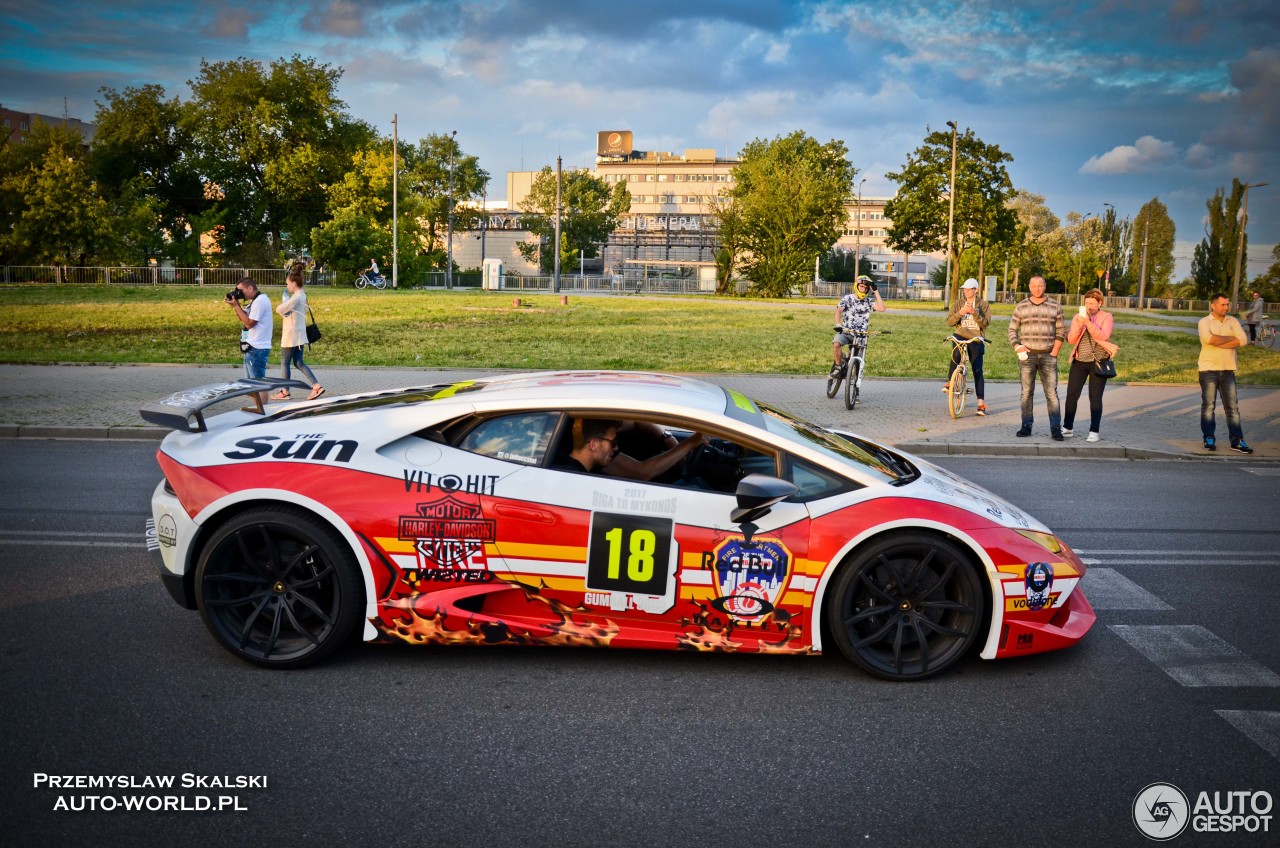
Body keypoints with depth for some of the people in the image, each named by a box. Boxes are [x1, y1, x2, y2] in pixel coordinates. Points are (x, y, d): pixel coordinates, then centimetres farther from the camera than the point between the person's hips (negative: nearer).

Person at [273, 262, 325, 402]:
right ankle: (316, 386, 3)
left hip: (291, 335, -9)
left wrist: (279, 308, 2)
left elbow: (280, 310, -19)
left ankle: (285, 392, 12)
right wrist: (282, 310, -4)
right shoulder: (302, 295, 11)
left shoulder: (296, 297, -19)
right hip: (299, 334, 9)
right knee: (299, 363, 11)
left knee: (284, 362, 4)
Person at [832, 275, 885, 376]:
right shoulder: (847, 299, 1)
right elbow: (838, 311, -14)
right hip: (845, 332, -1)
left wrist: (876, 292, -8)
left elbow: (881, 308, -9)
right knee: (836, 343, -31)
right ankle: (837, 366, -11)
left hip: (861, 334, 1)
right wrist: (838, 325, -34)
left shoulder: (869, 301, 7)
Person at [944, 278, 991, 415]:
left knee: (977, 370, -3)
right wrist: (959, 313, -16)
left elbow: (985, 323, -7)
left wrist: (974, 312, -21)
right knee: (956, 354, -33)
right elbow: (949, 322, 2)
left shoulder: (983, 304, 3)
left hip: (975, 339, -1)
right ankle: (950, 382, -16)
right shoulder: (959, 303, 9)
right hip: (960, 336, 1)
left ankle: (981, 402, -1)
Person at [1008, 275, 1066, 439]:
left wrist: (1054, 352, -4)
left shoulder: (1055, 307, 5)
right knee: (1027, 393, 3)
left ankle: (1056, 428, -5)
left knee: (1051, 393, -5)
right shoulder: (1021, 307, 6)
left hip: (1048, 356, -1)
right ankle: (1026, 426, 9)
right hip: (1028, 356, 1)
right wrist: (1017, 346, -6)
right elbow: (1012, 329, 10)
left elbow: (1060, 332, 6)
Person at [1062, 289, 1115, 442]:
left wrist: (1088, 323, -26)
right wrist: (1078, 325, -16)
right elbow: (1071, 339, 0)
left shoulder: (1107, 317, -1)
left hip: (1098, 362, -3)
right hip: (1079, 361, 3)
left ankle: (1094, 431, 4)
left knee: (1095, 397, -2)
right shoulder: (1077, 316, 7)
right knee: (1071, 394, 0)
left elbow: (1103, 336, -18)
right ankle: (1067, 428, 12)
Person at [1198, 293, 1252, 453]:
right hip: (1208, 369, -3)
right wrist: (1229, 338, -9)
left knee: (1232, 407, 2)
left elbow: (1243, 340, -6)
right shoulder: (1204, 322, 0)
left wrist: (1218, 343, -13)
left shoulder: (1232, 321, 9)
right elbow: (1208, 338, -21)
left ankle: (1237, 441, 3)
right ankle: (1209, 438, 11)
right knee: (1208, 405, 2)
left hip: (1228, 369, 3)